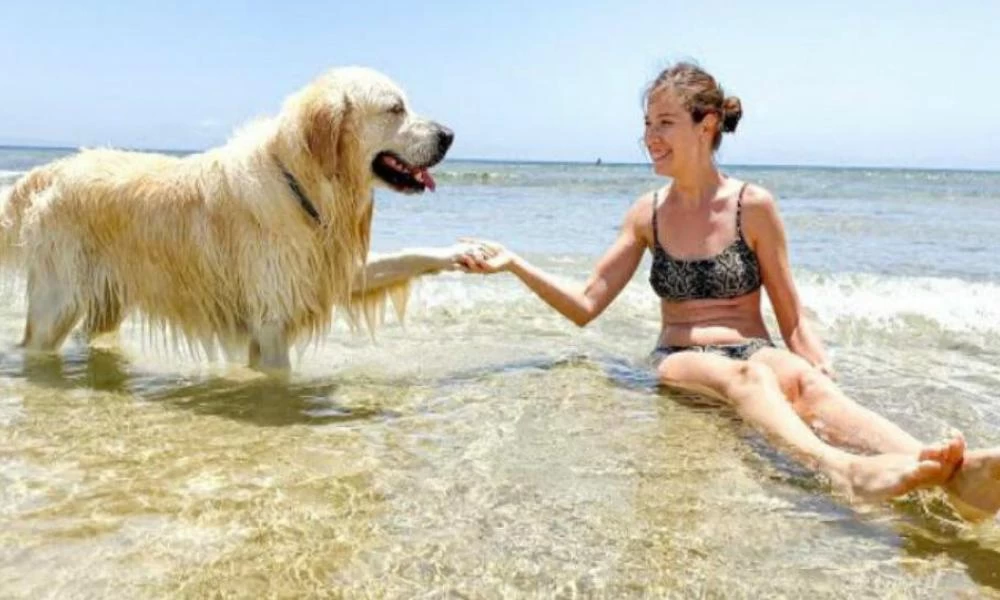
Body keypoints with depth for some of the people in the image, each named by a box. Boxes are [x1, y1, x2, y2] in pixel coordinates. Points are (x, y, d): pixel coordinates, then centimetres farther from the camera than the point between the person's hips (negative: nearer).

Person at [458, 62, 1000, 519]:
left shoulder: (753, 206, 2)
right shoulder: (648, 213, 9)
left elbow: (793, 323, 3)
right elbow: (586, 307, 9)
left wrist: (825, 377, -16)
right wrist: (513, 264, 0)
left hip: (754, 354, 0)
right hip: (680, 364, 1)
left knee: (802, 378, -37)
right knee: (743, 376, -36)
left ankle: (949, 473, -62)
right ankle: (844, 470, -66)